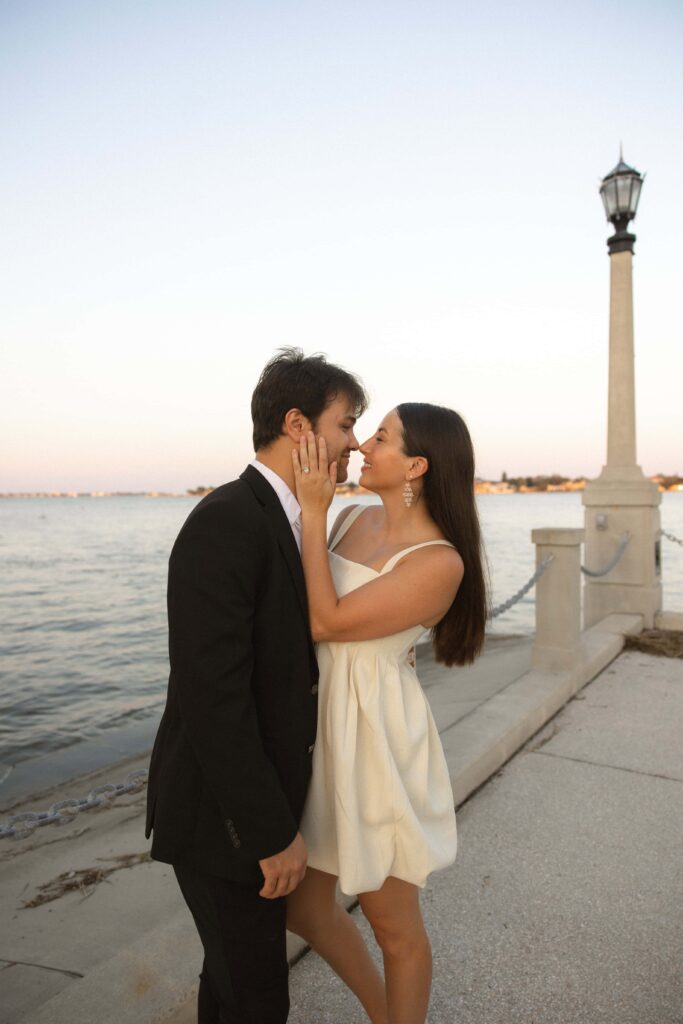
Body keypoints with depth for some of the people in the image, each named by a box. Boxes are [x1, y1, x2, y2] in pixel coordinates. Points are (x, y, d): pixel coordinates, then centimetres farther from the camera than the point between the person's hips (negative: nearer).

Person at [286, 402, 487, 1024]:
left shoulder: (441, 561, -19)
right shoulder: (354, 518, 3)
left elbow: (327, 622, -22)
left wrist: (312, 512, -20)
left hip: (377, 736, -7)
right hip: (319, 722, 7)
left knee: (392, 921, 15)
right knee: (304, 907, 21)